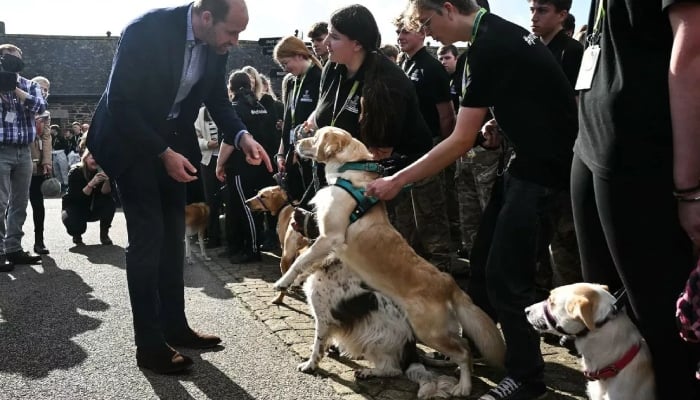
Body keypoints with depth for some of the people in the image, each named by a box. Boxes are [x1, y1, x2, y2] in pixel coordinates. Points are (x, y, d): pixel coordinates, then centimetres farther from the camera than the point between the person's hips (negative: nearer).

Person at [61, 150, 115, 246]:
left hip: (93, 209, 3)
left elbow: (106, 194, -20)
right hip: (74, 207, -3)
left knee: (110, 203, -27)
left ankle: (104, 234, -8)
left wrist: (107, 181, -40)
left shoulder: (102, 171, -12)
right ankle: (77, 235, 7)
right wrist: (91, 184, -42)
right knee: (76, 226, -33)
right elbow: (77, 197, -28)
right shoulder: (75, 172, -19)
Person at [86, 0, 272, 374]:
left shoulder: (215, 44, -8)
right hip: (130, 140, -7)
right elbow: (119, 103, -24)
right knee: (148, 237, -8)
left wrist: (241, 136, -15)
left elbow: (217, 99, 3)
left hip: (172, 141, 7)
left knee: (172, 236, 11)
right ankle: (149, 344, 3)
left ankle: (175, 326, 24)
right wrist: (163, 154, -25)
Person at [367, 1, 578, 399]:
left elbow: (461, 140, -21)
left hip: (546, 163, -10)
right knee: (486, 252, 15)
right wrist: (500, 123, 5)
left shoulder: (489, 46, -21)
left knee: (505, 272, -6)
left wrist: (398, 180, -15)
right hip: (535, 156, 10)